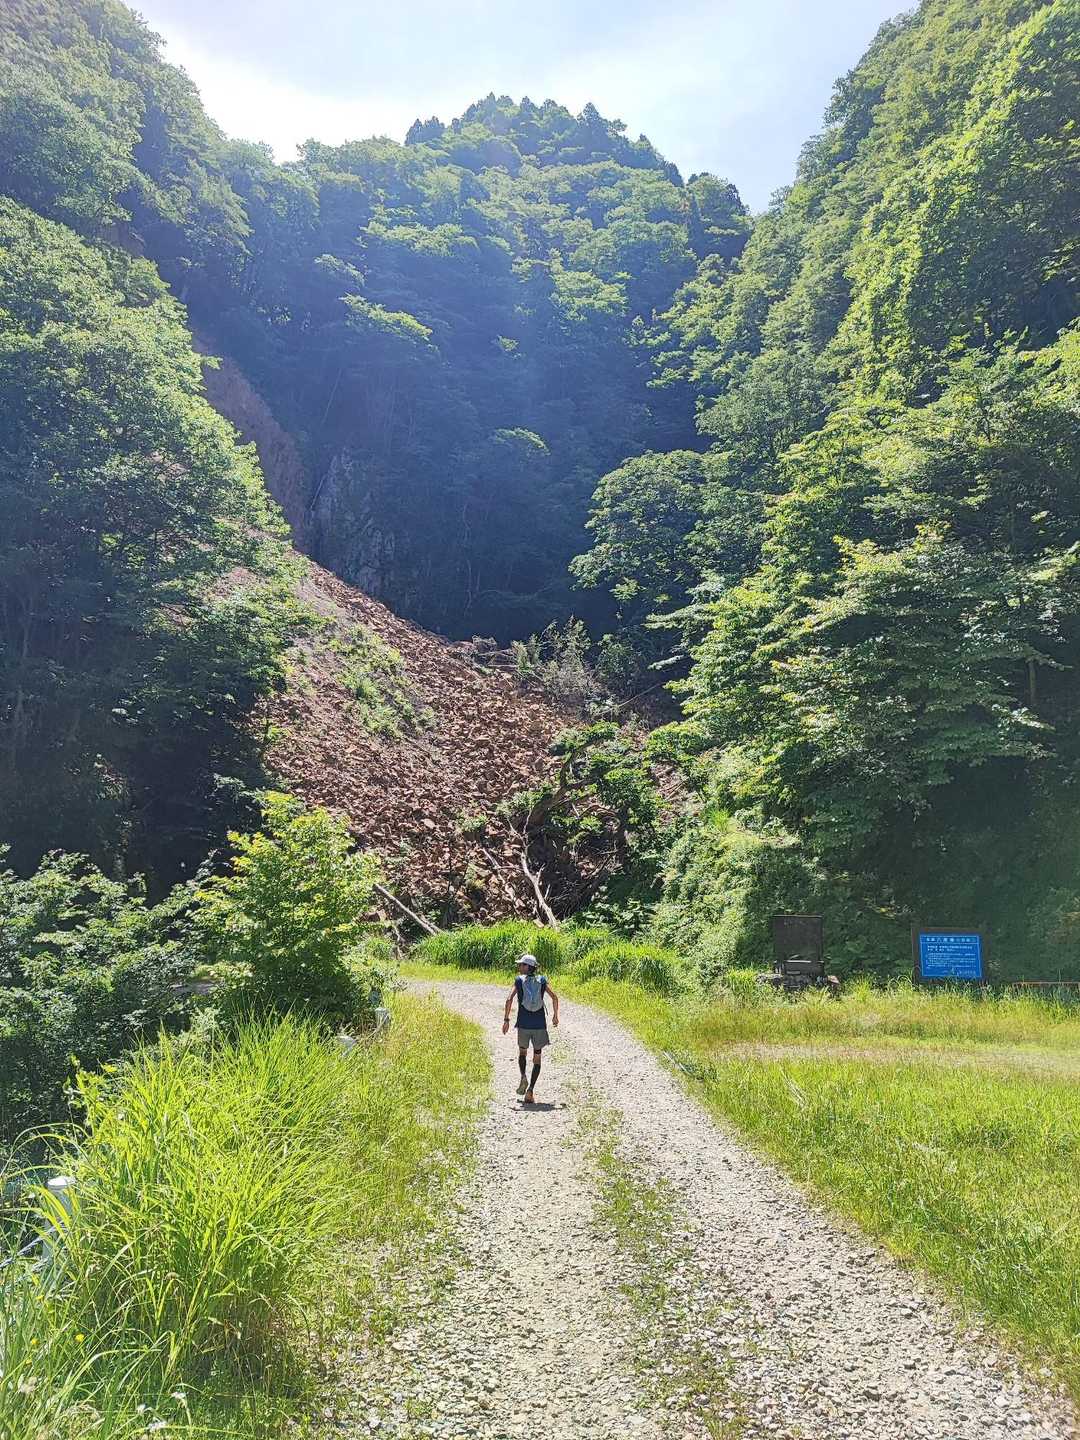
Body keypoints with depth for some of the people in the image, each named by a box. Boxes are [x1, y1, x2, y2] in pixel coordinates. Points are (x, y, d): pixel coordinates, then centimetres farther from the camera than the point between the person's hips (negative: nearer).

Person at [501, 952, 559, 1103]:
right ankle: (531, 1089, -3)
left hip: (524, 1024, -1)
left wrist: (506, 1019, -5)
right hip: (540, 1024, 1)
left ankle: (523, 1077, -1)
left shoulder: (519, 980, 0)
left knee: (522, 1052, 24)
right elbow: (554, 997, -2)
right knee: (537, 1058, 10)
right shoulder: (541, 980, 5)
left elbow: (509, 999, -10)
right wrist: (555, 1015, 11)